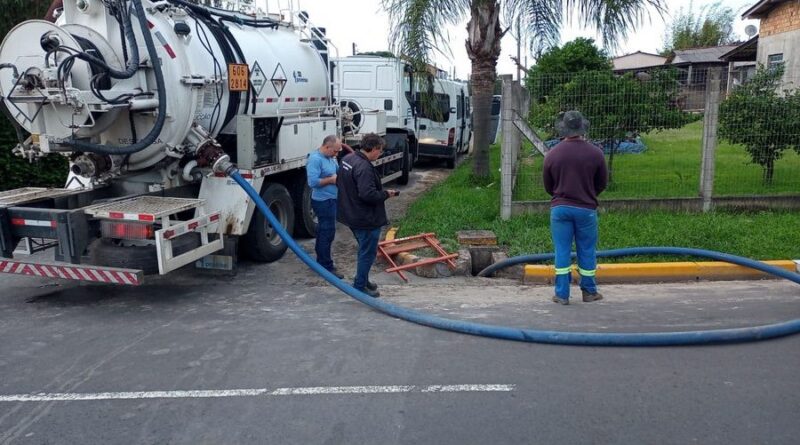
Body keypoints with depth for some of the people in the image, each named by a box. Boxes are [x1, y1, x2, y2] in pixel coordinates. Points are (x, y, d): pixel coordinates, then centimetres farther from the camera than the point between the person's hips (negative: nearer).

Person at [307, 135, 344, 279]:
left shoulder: (331, 158, 10)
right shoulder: (315, 159, -19)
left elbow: (338, 172, 23)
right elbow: (312, 182, -26)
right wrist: (331, 180, -19)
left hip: (331, 200, 10)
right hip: (323, 201, -10)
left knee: (324, 232, 18)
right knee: (327, 232, -6)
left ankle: (321, 262, 31)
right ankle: (327, 267, 1)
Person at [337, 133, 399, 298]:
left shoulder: (347, 159, 6)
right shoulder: (364, 167, -26)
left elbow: (339, 183, 17)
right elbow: (368, 194, -32)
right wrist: (386, 194, -15)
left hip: (353, 215, 10)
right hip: (367, 219, -10)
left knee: (364, 250, 24)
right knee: (368, 253, 4)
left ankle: (362, 280, 37)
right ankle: (360, 286, 13)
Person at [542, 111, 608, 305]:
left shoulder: (552, 154, -4)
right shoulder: (595, 153, -6)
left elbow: (548, 186, 6)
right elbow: (602, 183, 6)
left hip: (560, 208, 0)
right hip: (586, 209, 0)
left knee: (562, 251, 6)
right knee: (586, 251, 12)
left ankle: (562, 294, 9)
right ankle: (589, 291, 24)